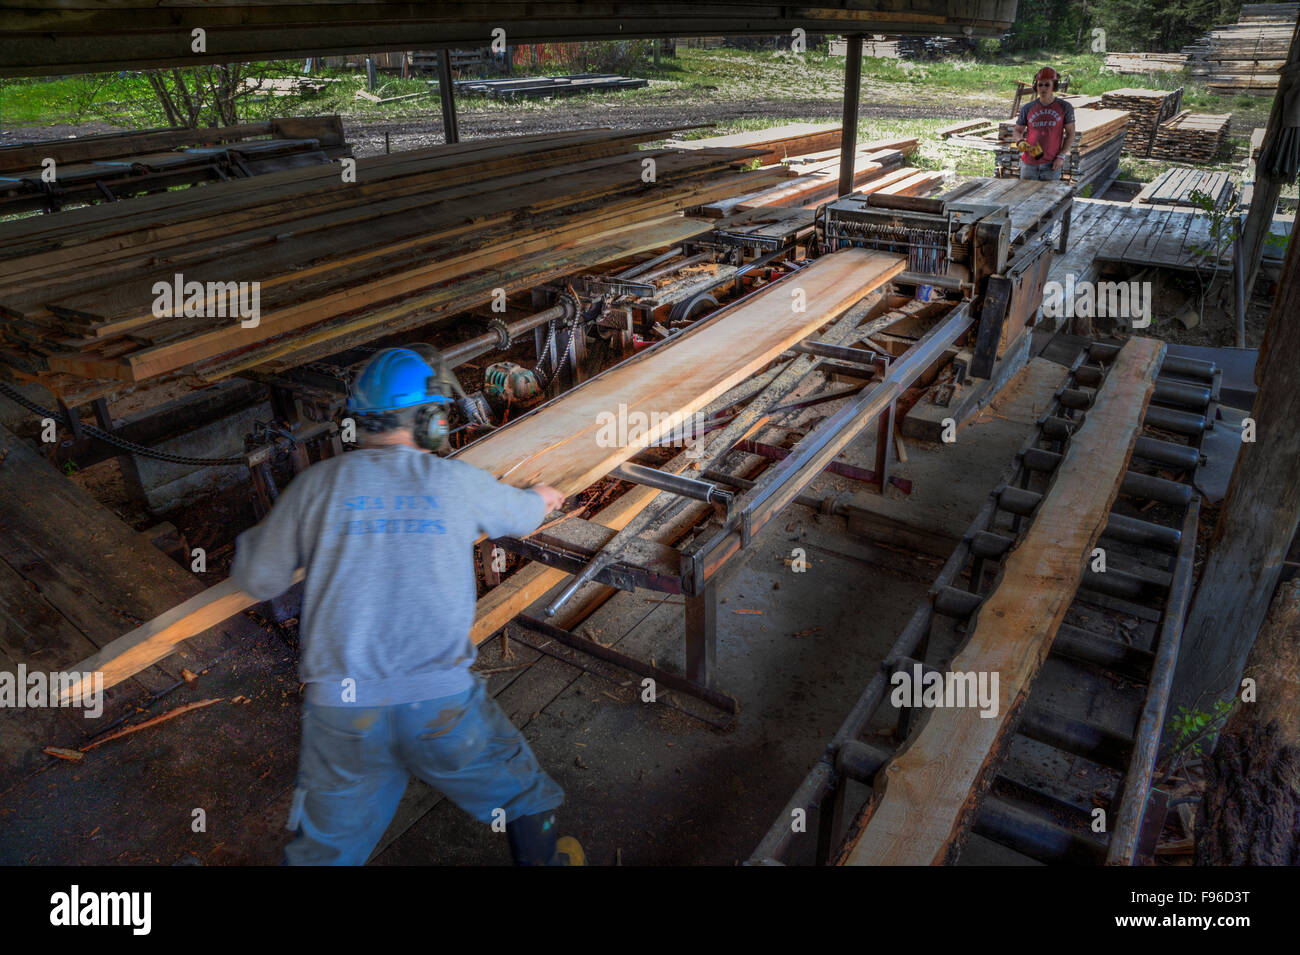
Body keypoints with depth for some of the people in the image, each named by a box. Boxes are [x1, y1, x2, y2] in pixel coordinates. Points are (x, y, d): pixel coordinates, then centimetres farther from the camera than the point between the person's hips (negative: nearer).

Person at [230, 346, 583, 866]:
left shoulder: (317, 483, -1)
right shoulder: (458, 482, -2)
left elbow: (257, 579, 9)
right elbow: (519, 515, 20)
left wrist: (256, 532, 31)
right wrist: (542, 498, 44)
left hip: (342, 708, 2)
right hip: (442, 705, -1)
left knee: (324, 848, 23)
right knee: (520, 795, 26)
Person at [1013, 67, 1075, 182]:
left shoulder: (1065, 107, 2)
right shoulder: (1027, 108, 5)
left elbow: (1070, 134, 4)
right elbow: (1018, 130, 14)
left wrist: (1061, 156, -6)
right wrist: (1020, 141, -9)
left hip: (1051, 164, -2)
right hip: (1029, 163, 2)